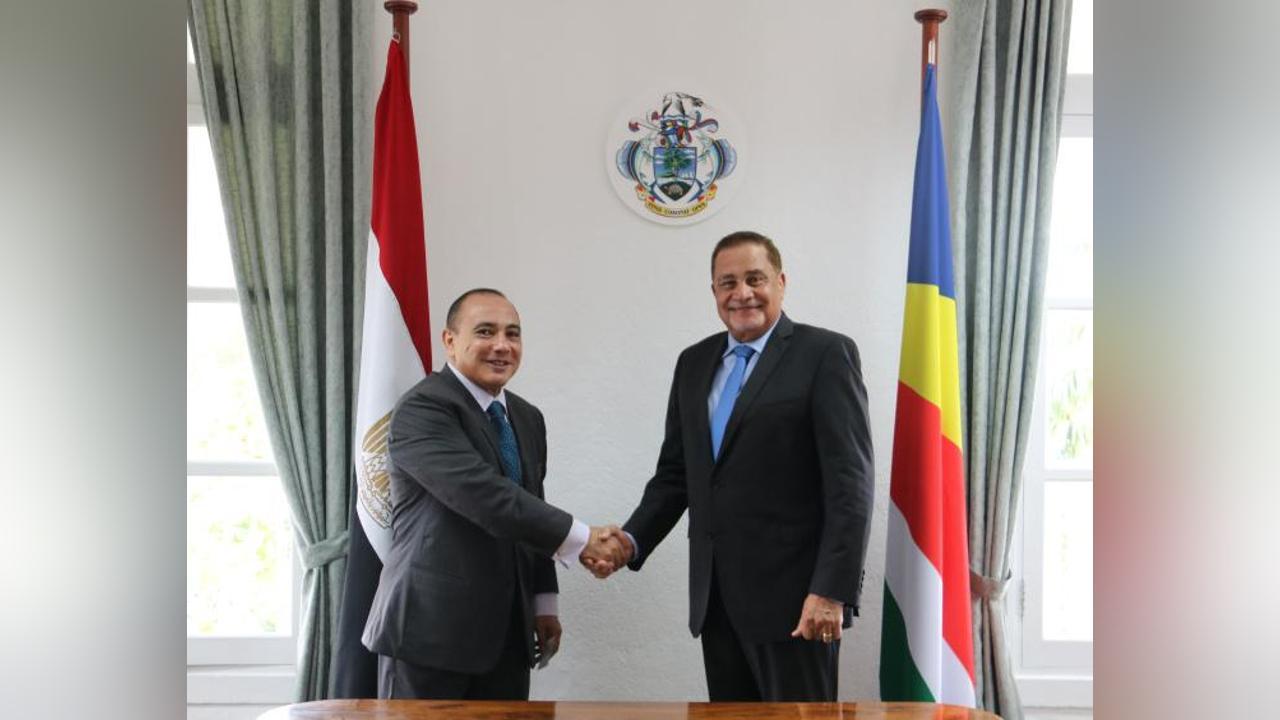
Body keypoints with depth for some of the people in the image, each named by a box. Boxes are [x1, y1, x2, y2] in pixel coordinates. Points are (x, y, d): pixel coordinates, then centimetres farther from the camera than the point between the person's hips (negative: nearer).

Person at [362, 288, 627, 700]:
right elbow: (484, 494, -25)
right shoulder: (421, 409, -13)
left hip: (506, 635, 7)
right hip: (430, 631, -7)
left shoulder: (527, 418, 14)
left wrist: (543, 602, 14)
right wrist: (579, 540, -26)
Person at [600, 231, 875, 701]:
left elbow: (850, 481, -12)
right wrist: (633, 540, -2)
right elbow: (675, 473, 15)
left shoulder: (825, 354, -5)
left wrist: (833, 591, -18)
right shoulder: (694, 363, 13)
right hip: (715, 594, 6)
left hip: (793, 592, -5)